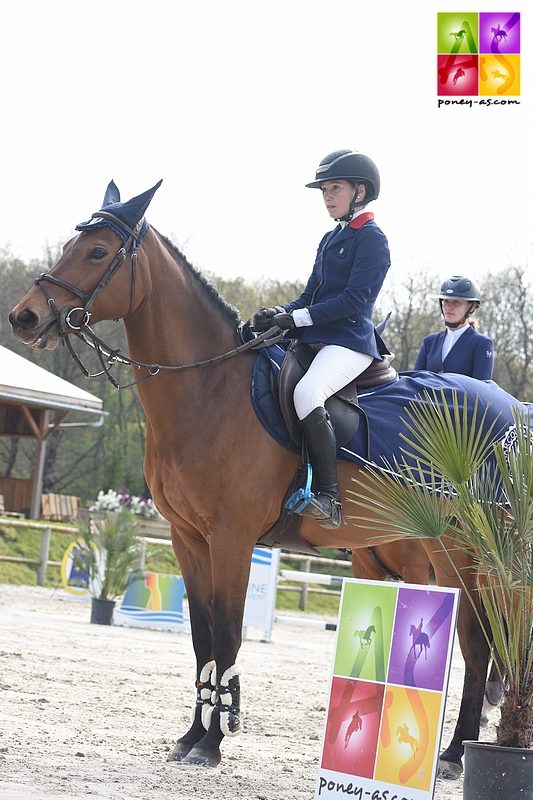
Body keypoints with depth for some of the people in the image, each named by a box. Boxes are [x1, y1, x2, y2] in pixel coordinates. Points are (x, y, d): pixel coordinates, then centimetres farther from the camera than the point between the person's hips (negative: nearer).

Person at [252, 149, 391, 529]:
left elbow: (353, 300, -14)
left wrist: (297, 318, -18)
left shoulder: (371, 238, -5)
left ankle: (329, 496, -33)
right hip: (315, 340, 10)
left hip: (350, 342, -10)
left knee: (306, 393, -35)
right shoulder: (330, 239, 22)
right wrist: (280, 313, 1)